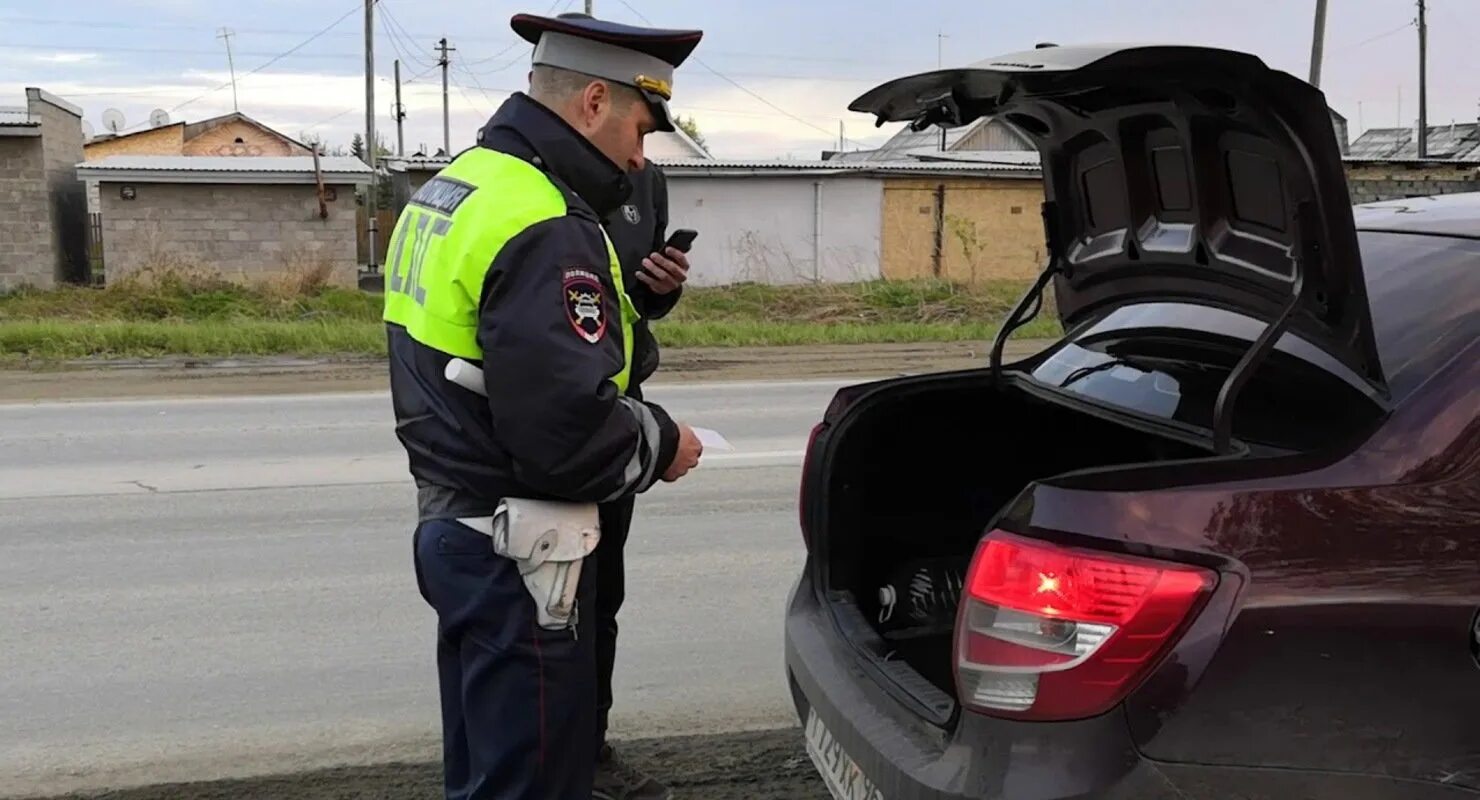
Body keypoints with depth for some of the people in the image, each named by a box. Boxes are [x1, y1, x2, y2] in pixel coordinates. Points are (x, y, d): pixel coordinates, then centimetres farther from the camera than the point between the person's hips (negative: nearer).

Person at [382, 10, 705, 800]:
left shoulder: (450, 188, 11)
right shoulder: (546, 227, -22)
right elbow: (565, 431, -28)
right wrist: (661, 443, -9)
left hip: (454, 525, 10)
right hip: (514, 552, -10)